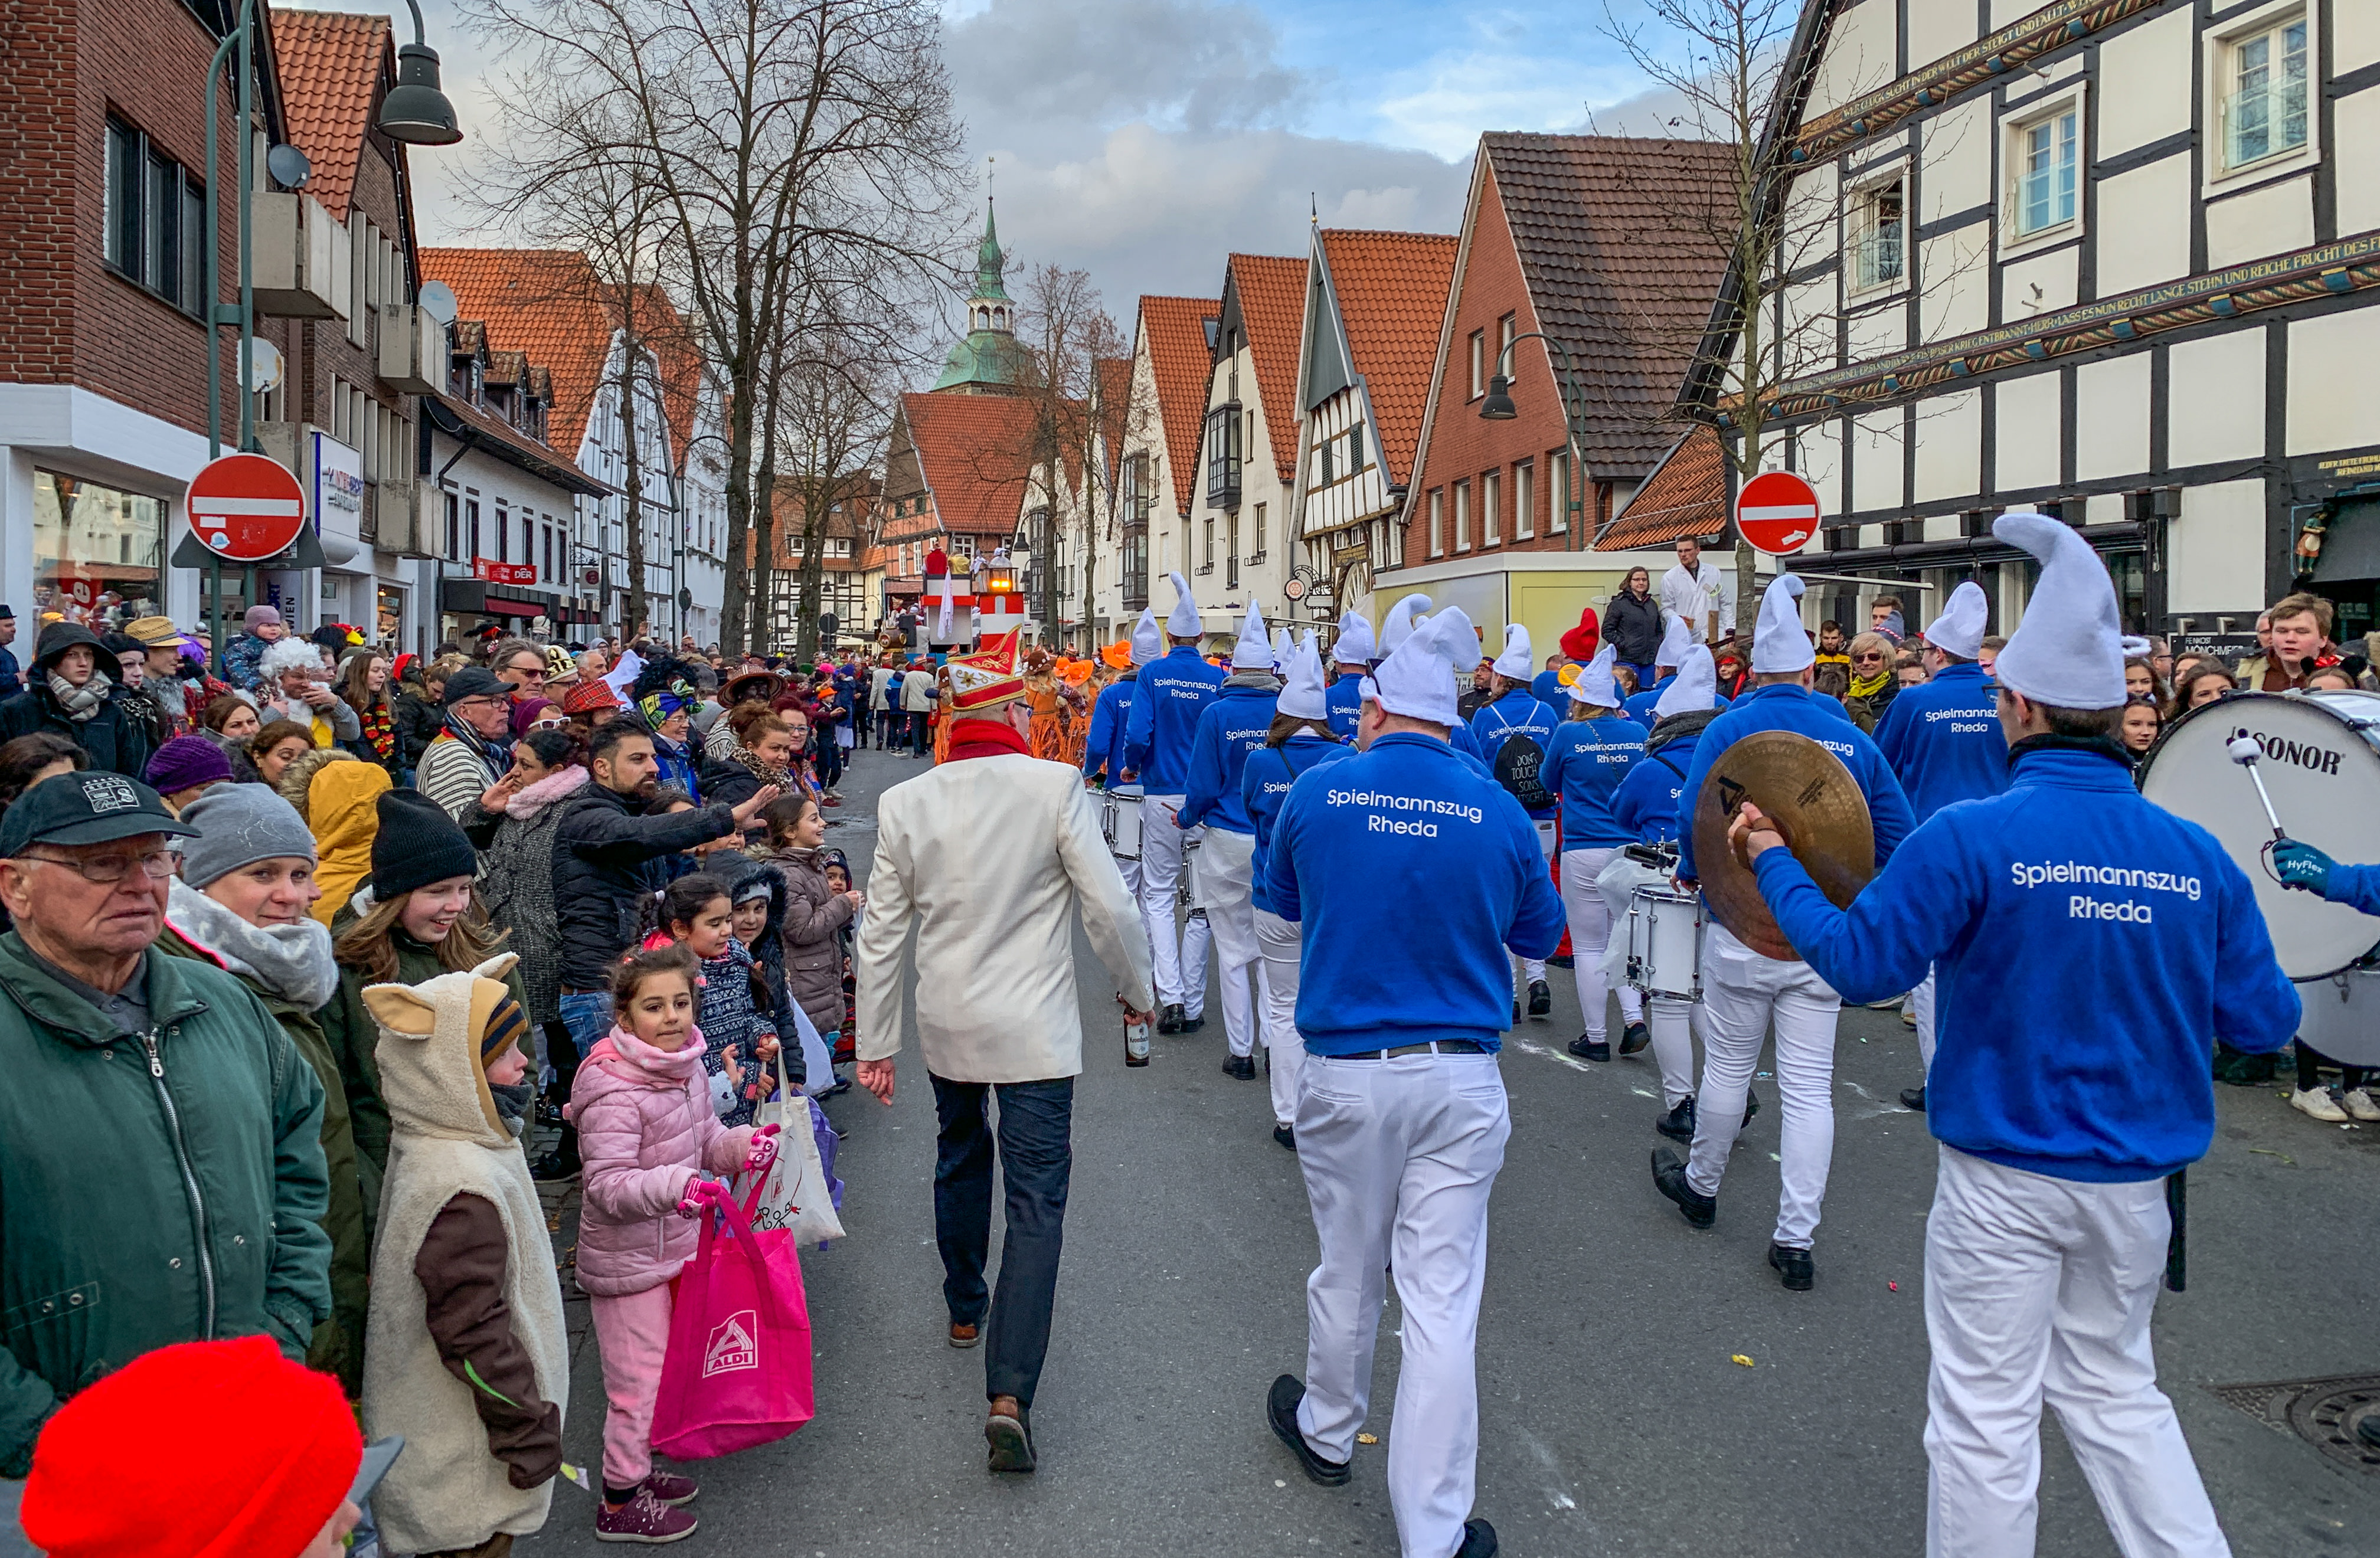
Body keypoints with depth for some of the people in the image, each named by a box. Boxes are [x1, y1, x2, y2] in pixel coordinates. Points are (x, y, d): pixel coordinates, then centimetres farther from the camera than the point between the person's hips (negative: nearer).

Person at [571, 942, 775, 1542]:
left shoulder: (685, 1066, 0)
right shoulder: (614, 1094, -26)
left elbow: (704, 1140, 12)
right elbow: (607, 1186, -28)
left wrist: (743, 1145, -7)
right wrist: (673, 1186, -42)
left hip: (672, 1246, 8)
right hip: (628, 1261, -8)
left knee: (664, 1366, 22)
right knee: (639, 1379, 4)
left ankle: (635, 1469, 41)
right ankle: (619, 1505, 22)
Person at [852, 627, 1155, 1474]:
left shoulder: (905, 804, -3)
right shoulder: (1054, 787, -14)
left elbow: (881, 936, 1)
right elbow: (1109, 907, -12)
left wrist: (876, 1043, 10)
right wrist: (1137, 990, 5)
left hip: (946, 1024, 4)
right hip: (1034, 1029, -4)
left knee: (960, 1158, 27)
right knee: (1036, 1199, -1)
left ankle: (965, 1308, 45)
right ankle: (1009, 1394, -8)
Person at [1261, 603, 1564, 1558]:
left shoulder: (1319, 794, -5)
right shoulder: (1498, 814, -6)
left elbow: (1282, 900, 13)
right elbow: (1540, 934, 10)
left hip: (1345, 1074, 1)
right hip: (1461, 1079, 0)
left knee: (1347, 1270, 19)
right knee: (1441, 1300, 3)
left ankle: (1327, 1432, 44)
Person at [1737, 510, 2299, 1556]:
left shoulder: (1971, 838, -18)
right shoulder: (2198, 855, -4)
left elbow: (1860, 962, -14)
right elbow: (2263, 1022, 3)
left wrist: (1773, 865, -2)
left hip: (2004, 1184, -5)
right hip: (2134, 1183, 5)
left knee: (1986, 1418, 8)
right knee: (2117, 1390, 24)